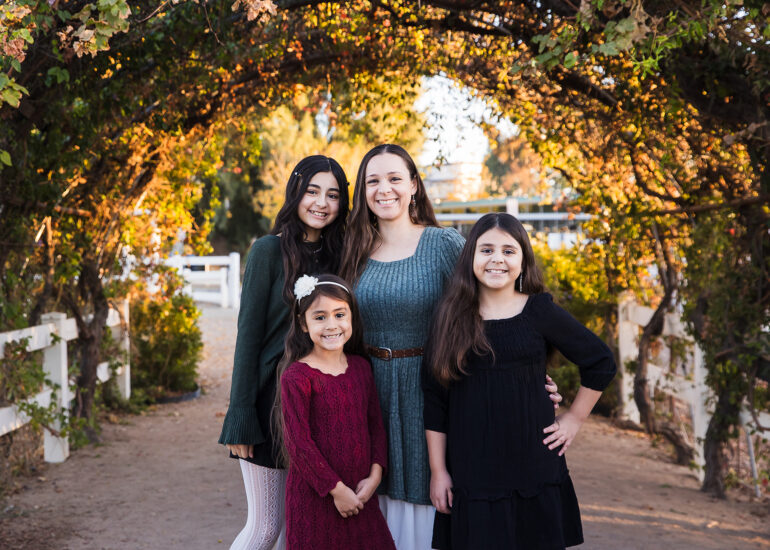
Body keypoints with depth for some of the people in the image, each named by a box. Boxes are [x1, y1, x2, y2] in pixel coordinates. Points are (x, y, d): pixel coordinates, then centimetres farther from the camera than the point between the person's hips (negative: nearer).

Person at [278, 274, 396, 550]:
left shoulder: (361, 367, 6)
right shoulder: (297, 376, -13)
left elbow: (375, 424, 9)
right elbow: (297, 441, -15)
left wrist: (375, 475, -3)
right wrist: (336, 489, -13)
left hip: (360, 494, 5)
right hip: (314, 496, -5)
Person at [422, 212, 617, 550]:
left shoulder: (540, 312, -1)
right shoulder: (451, 318, 2)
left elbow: (601, 363, 8)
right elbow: (434, 399, 4)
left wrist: (574, 420, 5)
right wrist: (438, 470, 2)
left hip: (534, 469, 0)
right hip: (470, 474, 1)